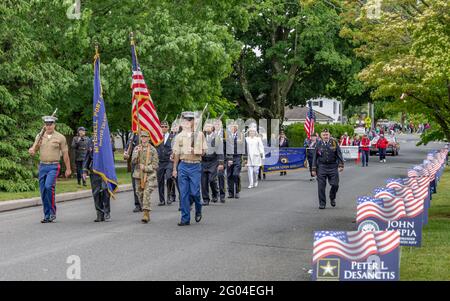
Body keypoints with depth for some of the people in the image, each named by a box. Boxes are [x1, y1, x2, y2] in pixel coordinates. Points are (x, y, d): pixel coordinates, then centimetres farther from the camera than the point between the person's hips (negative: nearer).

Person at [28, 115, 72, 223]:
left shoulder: (60, 137, -1)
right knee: (43, 190, 4)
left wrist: (68, 169, 2)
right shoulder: (40, 137, 9)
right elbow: (33, 150, 8)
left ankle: (53, 211, -8)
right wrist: (31, 150, -17)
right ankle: (47, 216, 14)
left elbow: (65, 154, 2)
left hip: (53, 167, -4)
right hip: (42, 166, 4)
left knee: (49, 186, -24)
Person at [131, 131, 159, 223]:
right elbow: (133, 161, -1)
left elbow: (155, 164, -1)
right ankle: (146, 213, 22)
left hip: (149, 175, -4)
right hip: (138, 175, 4)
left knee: (147, 193, -15)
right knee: (140, 194, 8)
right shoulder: (137, 148, 9)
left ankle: (146, 214, -18)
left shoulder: (153, 150, 0)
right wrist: (137, 153, -16)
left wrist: (145, 168, -13)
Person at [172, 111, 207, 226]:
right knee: (184, 193, 1)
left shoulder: (199, 135, 4)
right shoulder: (179, 136, 9)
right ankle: (185, 218, 6)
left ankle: (198, 210, 23)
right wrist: (174, 169, 9)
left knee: (194, 192, -7)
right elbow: (176, 154, 11)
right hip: (183, 166, 2)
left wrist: (196, 151, -14)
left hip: (195, 166, -2)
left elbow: (204, 151, 6)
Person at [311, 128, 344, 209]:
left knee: (335, 184, -2)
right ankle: (322, 203, 9)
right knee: (321, 186, -2)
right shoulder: (318, 144, 4)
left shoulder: (334, 142, 2)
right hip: (322, 167, 0)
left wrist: (341, 165, -6)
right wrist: (314, 169, 5)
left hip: (333, 167, 0)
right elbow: (315, 157, 8)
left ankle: (332, 198, 27)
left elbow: (339, 154, 2)